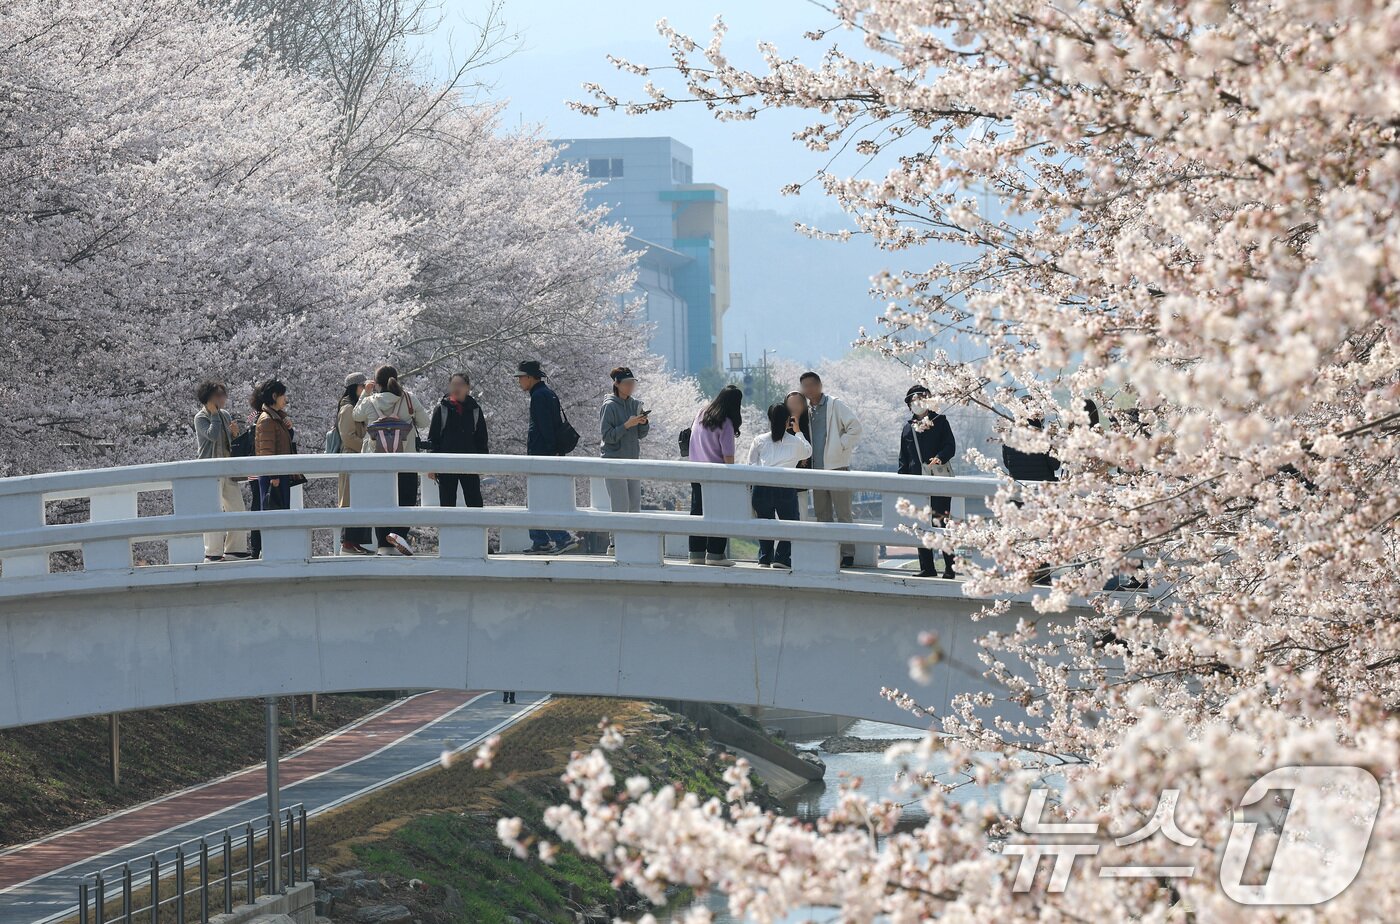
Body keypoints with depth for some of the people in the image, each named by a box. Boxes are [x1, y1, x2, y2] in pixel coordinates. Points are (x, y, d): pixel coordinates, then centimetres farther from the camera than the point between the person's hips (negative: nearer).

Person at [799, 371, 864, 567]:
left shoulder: (835, 405, -5)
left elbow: (855, 427, -11)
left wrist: (842, 446, -12)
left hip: (836, 466, -7)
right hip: (817, 468, 7)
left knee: (842, 513, -5)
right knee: (822, 514, 8)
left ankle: (847, 554, -3)